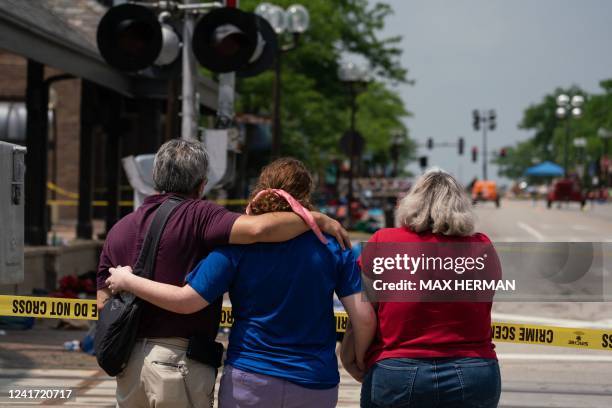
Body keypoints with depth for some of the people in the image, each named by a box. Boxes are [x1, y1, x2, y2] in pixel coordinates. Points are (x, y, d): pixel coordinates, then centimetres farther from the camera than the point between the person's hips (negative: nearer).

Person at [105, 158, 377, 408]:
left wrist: (127, 281, 5)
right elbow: (364, 317, -5)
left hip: (248, 385, -1)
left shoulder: (237, 245, -7)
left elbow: (186, 301, -9)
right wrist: (359, 360, 14)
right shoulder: (332, 246, -3)